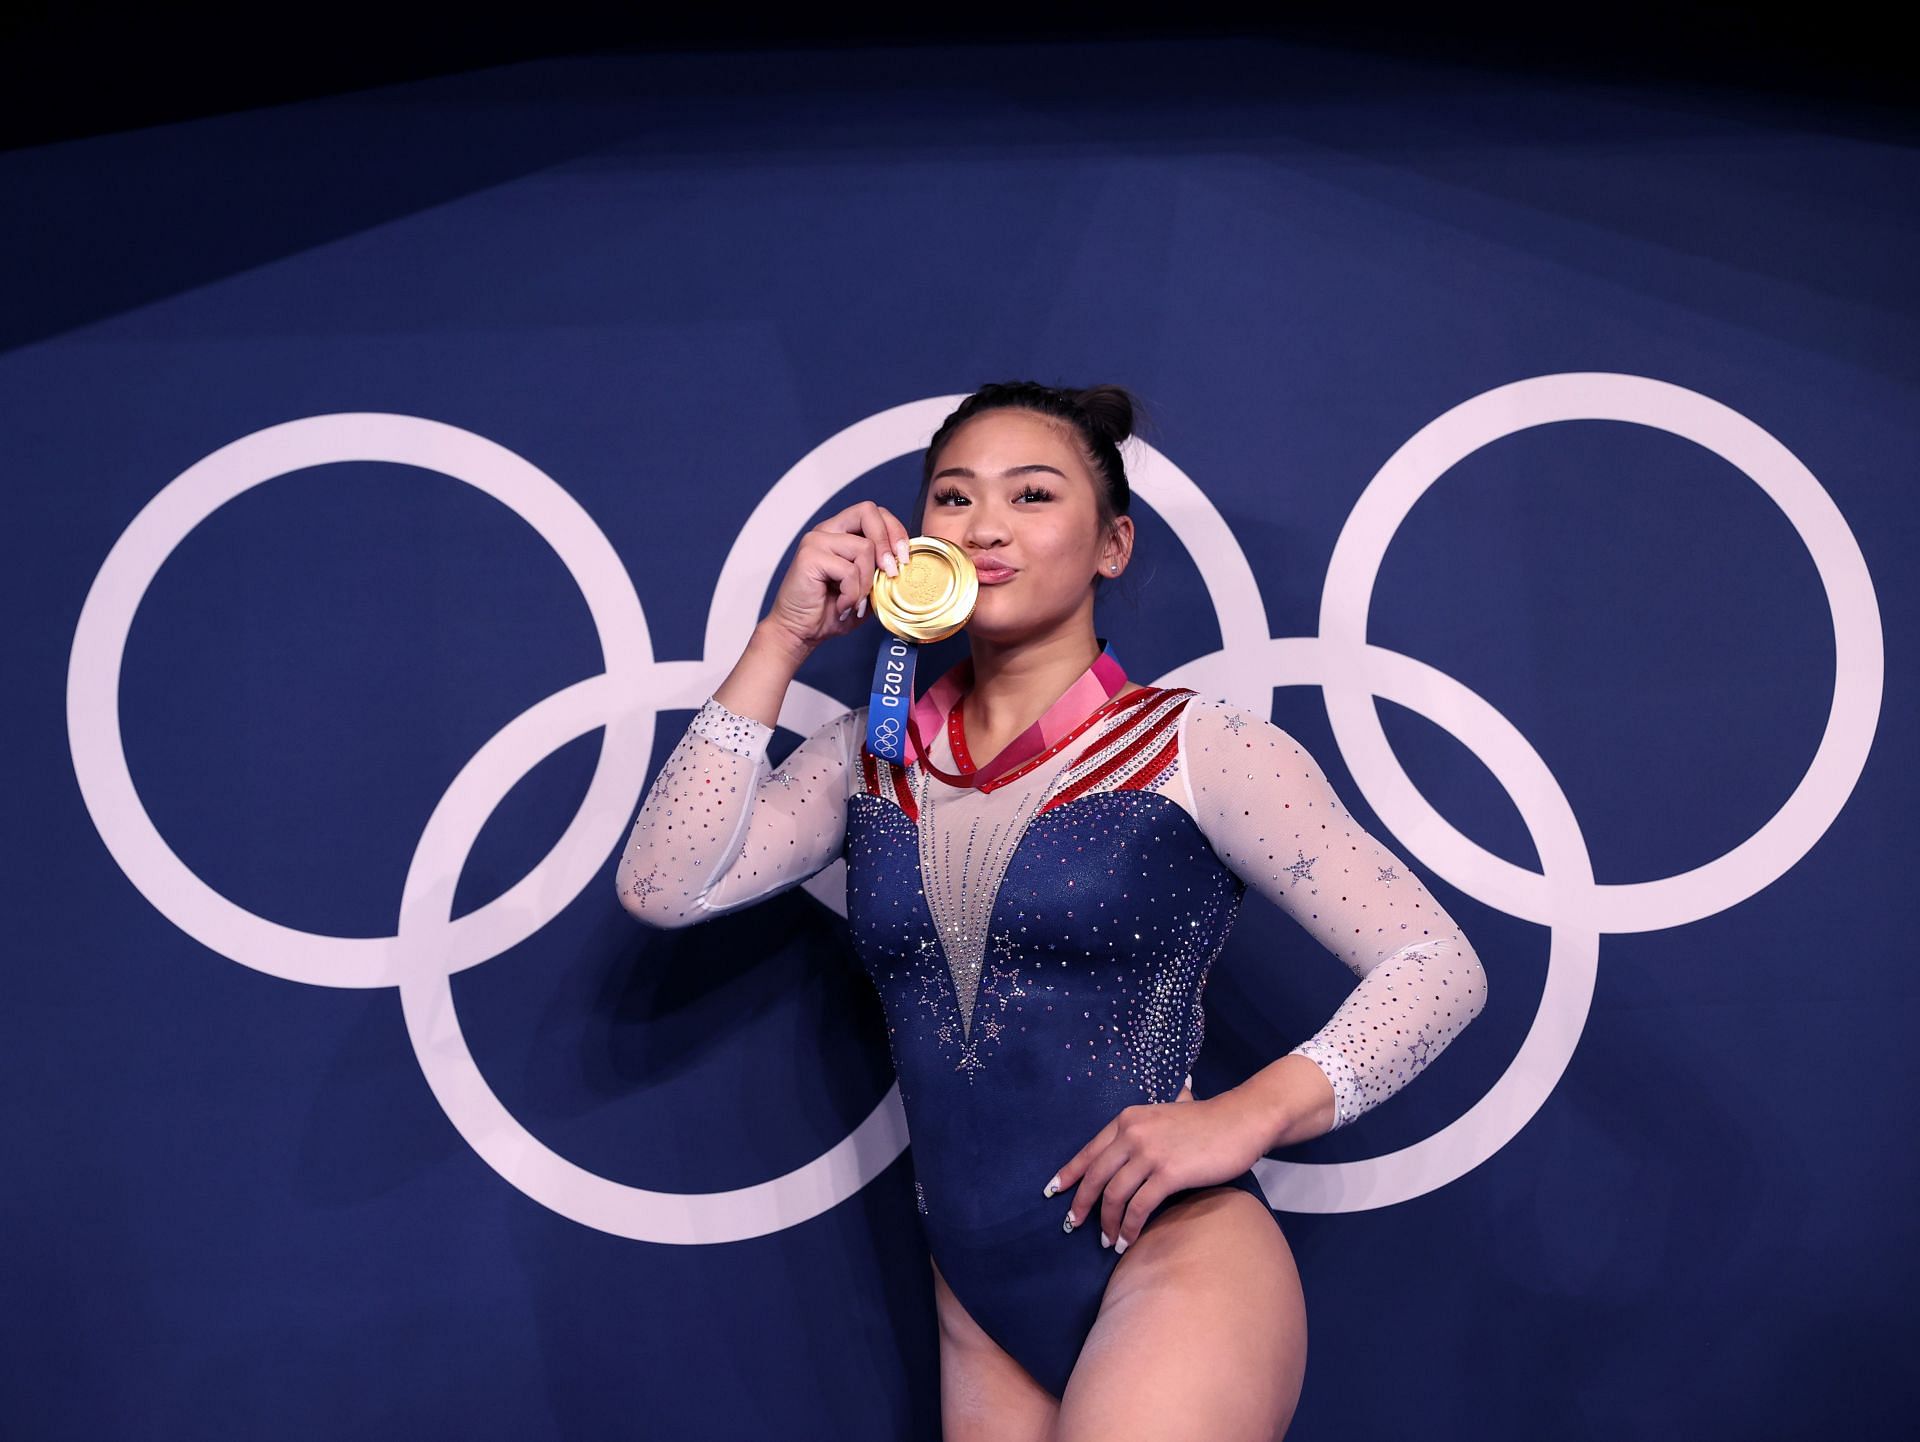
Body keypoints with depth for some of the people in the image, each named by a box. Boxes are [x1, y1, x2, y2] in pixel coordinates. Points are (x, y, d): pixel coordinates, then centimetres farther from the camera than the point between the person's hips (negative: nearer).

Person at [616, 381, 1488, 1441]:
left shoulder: (1194, 747, -4)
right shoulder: (871, 759, 8)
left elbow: (1440, 967, -5)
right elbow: (662, 889, -4)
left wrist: (1249, 1114, -20)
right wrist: (783, 639, -5)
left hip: (1177, 1254, -5)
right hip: (980, 1305, 5)